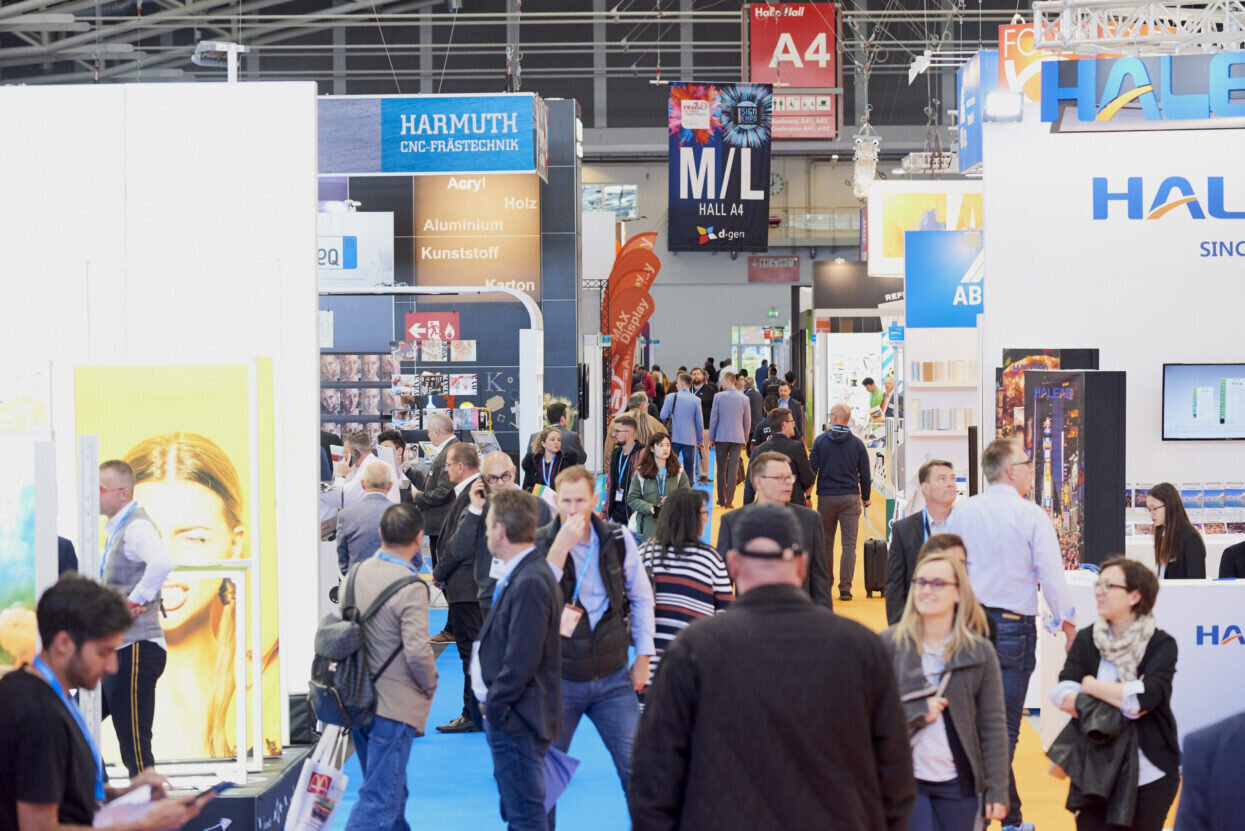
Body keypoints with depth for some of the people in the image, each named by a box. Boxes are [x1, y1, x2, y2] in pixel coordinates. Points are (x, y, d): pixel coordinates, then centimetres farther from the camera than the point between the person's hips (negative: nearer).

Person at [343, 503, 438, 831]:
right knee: (379, 799, -3)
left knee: (391, 789, 24)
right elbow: (417, 651, -24)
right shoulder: (412, 589, -20)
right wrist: (430, 685, -6)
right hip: (395, 706, -8)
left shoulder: (357, 572, 1)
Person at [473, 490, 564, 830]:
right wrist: (493, 703, 12)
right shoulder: (518, 576, 8)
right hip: (510, 718, 10)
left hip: (517, 722, -10)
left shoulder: (530, 584, -23)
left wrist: (495, 706, -14)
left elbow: (522, 660, -24)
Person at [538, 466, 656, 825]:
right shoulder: (540, 544, -8)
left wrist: (643, 657, 7)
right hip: (559, 677, -1)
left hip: (613, 677, 1)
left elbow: (640, 598, 10)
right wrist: (560, 548, -28)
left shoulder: (619, 539, -3)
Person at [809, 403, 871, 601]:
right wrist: (865, 497, 18)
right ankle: (845, 589, -7)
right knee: (849, 545, 0)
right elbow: (865, 474, 4)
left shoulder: (821, 441, -2)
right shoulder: (857, 444, 0)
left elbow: (811, 469, -1)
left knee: (825, 543, 12)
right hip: (850, 498, 0)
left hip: (826, 497, 1)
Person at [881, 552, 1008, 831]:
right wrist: (916, 713, -15)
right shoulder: (889, 644, -3)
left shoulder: (980, 652, 0)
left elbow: (993, 724, 1)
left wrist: (997, 789, -2)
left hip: (958, 785, 2)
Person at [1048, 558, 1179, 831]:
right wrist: (1124, 700, -19)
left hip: (1149, 773, -2)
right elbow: (1062, 696, -10)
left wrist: (1091, 686, -10)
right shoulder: (1085, 640, 2)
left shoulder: (1161, 644, -7)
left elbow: (1146, 697, -23)